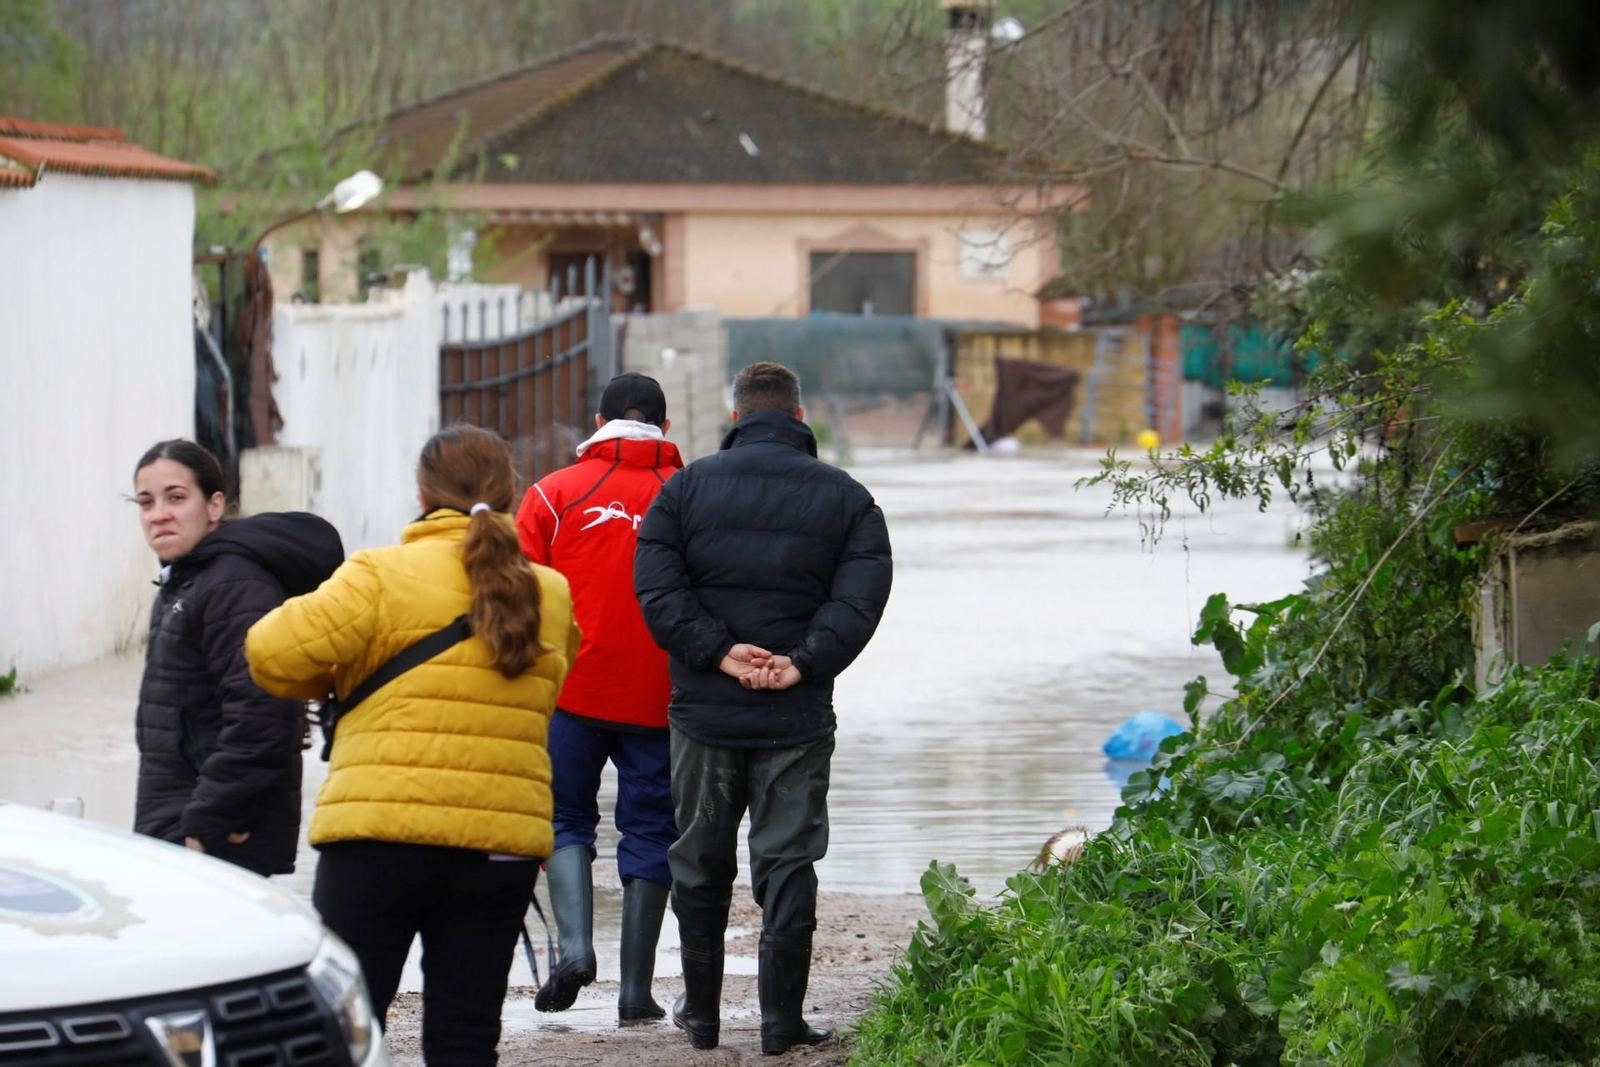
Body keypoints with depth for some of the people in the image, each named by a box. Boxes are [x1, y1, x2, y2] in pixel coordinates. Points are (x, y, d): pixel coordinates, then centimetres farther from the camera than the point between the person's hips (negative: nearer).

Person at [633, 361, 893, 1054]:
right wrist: (802, 662, -13)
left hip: (704, 710, 1)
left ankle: (701, 1013, 18)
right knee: (787, 863, 3)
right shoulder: (845, 498, 3)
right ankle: (782, 1020, 0)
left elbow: (656, 585, -7)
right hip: (797, 717, -1)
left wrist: (719, 652, -11)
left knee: (700, 865, 12)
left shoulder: (687, 486, 4)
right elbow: (860, 598, -9)